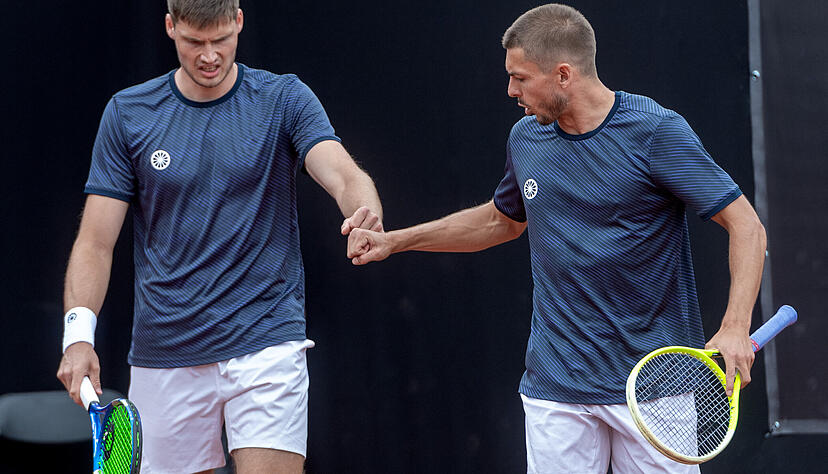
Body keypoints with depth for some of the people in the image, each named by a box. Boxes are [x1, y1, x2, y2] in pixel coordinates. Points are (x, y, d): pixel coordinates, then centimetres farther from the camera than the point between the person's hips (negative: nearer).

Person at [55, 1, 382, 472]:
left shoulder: (285, 99, 0)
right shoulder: (128, 113, 3)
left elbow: (344, 176, -16)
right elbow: (96, 242, 2)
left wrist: (367, 214, -40)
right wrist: (79, 333, -14)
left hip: (267, 344, -2)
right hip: (165, 354, 2)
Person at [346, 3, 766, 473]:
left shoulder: (657, 131, -10)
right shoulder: (525, 138, 7)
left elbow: (747, 226, -11)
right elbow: (503, 219, 27)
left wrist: (735, 329, -24)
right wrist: (395, 240, 23)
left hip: (653, 381, -4)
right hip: (556, 386, 4)